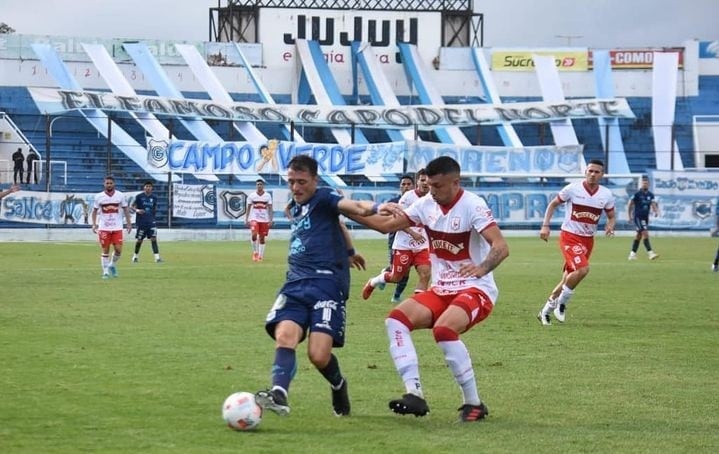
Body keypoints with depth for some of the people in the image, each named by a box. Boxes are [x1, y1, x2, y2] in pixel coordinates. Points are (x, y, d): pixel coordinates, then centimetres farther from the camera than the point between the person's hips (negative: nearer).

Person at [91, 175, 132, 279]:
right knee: (105, 251, 0)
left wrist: (129, 223, 4)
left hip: (117, 228, 1)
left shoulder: (120, 196, 0)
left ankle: (112, 265, 21)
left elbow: (125, 209, 8)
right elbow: (95, 211, 7)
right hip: (104, 228, -1)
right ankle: (105, 271, 8)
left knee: (118, 250, -5)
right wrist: (94, 224, -3)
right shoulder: (99, 197, -1)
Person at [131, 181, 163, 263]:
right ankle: (135, 256, 26)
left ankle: (157, 257, -16)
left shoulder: (154, 197, 7)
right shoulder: (139, 196, -3)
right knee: (139, 240, 6)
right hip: (141, 222, -2)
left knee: (153, 239, -11)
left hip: (151, 222, 2)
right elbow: (132, 206, -1)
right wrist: (137, 210, -20)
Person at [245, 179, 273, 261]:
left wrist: (270, 220, -4)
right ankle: (255, 252, -2)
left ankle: (260, 256, 12)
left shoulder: (268, 196, 2)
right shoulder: (251, 196, 1)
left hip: (264, 220, 1)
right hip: (254, 218, -1)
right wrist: (246, 219, -1)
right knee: (254, 234, -21)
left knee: (262, 238, 4)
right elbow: (248, 208, 5)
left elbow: (270, 209, 3)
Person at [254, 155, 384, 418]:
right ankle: (279, 394, -40)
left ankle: (338, 385, 18)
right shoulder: (294, 207, 22)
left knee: (319, 355, -15)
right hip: (296, 284, 6)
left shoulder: (323, 199, -1)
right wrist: (349, 251, 53)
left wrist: (375, 208, -44)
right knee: (284, 335, -23)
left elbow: (353, 206, -22)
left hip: (327, 282, -6)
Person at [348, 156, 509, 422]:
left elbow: (501, 247, -27)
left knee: (443, 330, -32)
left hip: (476, 289, -7)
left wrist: (482, 268, -48)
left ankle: (474, 404, -18)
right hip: (441, 290, 7)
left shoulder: (472, 206, -17)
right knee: (396, 319, -14)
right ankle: (414, 394, -20)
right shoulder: (427, 205, 4)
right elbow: (386, 226, 12)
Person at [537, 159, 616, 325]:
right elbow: (553, 204, 3)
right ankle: (561, 303, -6)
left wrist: (610, 225, -10)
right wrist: (545, 225, -8)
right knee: (583, 269, -26)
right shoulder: (572, 189, -9)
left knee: (568, 278, 8)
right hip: (569, 237, -5)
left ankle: (546, 310, 24)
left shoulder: (606, 195, 1)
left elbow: (611, 216, 14)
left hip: (588, 240, 5)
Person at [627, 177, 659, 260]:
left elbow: (653, 204, 1)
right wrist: (629, 215, -3)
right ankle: (650, 253, -22)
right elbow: (630, 204, -3)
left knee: (639, 235, 12)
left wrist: (656, 211, -19)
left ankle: (632, 254, 22)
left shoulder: (650, 195, 6)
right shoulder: (637, 194, -9)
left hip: (646, 217, 7)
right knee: (645, 233, -17)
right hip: (638, 217, -7)